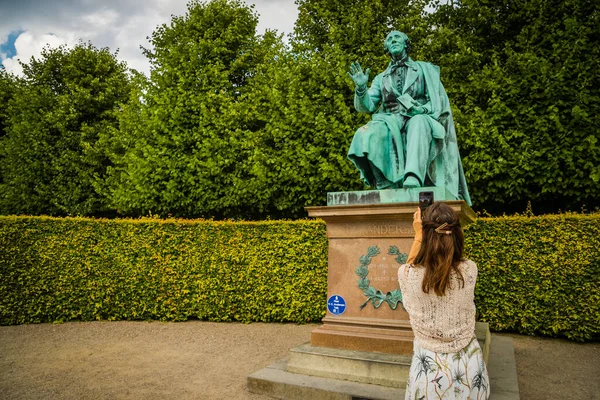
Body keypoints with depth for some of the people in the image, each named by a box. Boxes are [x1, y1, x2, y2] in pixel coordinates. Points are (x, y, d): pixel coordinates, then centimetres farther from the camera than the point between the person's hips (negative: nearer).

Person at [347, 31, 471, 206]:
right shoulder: (381, 78, 25)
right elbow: (366, 106, 11)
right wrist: (361, 88, -10)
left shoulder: (424, 69, 20)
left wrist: (423, 109, -14)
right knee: (369, 134, -33)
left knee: (418, 123, -39)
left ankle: (413, 178, -60)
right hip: (391, 123, 2)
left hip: (420, 120, -1)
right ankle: (387, 187, -42)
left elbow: (439, 101, 8)